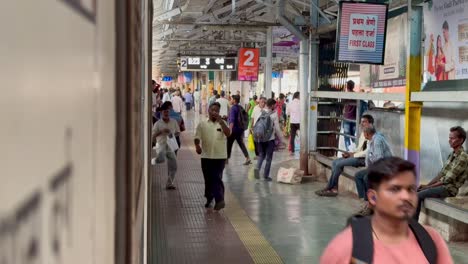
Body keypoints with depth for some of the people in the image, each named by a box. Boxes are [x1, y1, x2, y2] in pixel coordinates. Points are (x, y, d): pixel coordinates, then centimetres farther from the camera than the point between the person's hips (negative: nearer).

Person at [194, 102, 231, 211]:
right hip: (206, 156, 2)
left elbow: (228, 134, -16)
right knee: (208, 179, 11)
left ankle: (219, 200, -12)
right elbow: (197, 138, 1)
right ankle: (209, 199, 27)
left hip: (220, 156, -2)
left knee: (217, 179, -9)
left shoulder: (222, 123, 2)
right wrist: (197, 146, -20)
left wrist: (220, 120, -22)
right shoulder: (202, 124, 5)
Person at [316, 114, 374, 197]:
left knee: (339, 164, -18)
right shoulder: (363, 133, 17)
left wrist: (353, 154, -14)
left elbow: (367, 152, -22)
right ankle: (334, 189, -7)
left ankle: (328, 188, -6)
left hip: (363, 159, -10)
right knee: (335, 162, -3)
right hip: (357, 156, 10)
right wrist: (350, 153, 4)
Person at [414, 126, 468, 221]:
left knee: (418, 195, -20)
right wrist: (427, 184, 3)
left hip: (449, 189, -9)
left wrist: (429, 187, -14)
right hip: (442, 185, 9)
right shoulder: (452, 154, 12)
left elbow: (448, 179, -20)